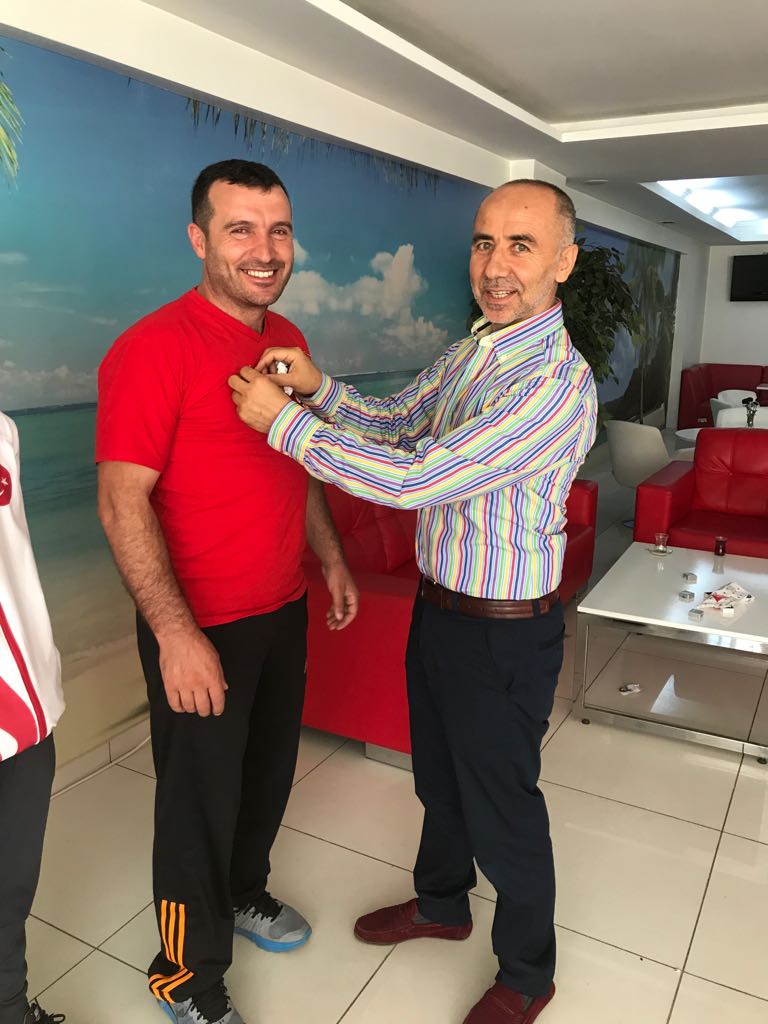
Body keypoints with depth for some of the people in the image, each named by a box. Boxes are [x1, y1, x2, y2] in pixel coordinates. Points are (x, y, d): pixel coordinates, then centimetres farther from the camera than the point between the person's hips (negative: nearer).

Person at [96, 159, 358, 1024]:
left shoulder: (287, 341, 6)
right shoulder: (152, 349, -18)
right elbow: (122, 503, -20)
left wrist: (331, 559, 16)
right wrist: (175, 634, -24)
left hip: (283, 611, 7)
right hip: (202, 629, -7)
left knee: (269, 770, 23)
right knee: (200, 796, 10)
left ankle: (243, 893, 51)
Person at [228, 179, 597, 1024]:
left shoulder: (557, 381, -26)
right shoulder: (470, 351, 3)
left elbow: (416, 479, -32)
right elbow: (393, 423, 13)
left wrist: (284, 420, -23)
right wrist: (318, 387, -6)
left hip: (504, 631, -8)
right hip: (437, 605, 8)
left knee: (501, 805, 12)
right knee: (439, 776, 25)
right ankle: (441, 903, 53)